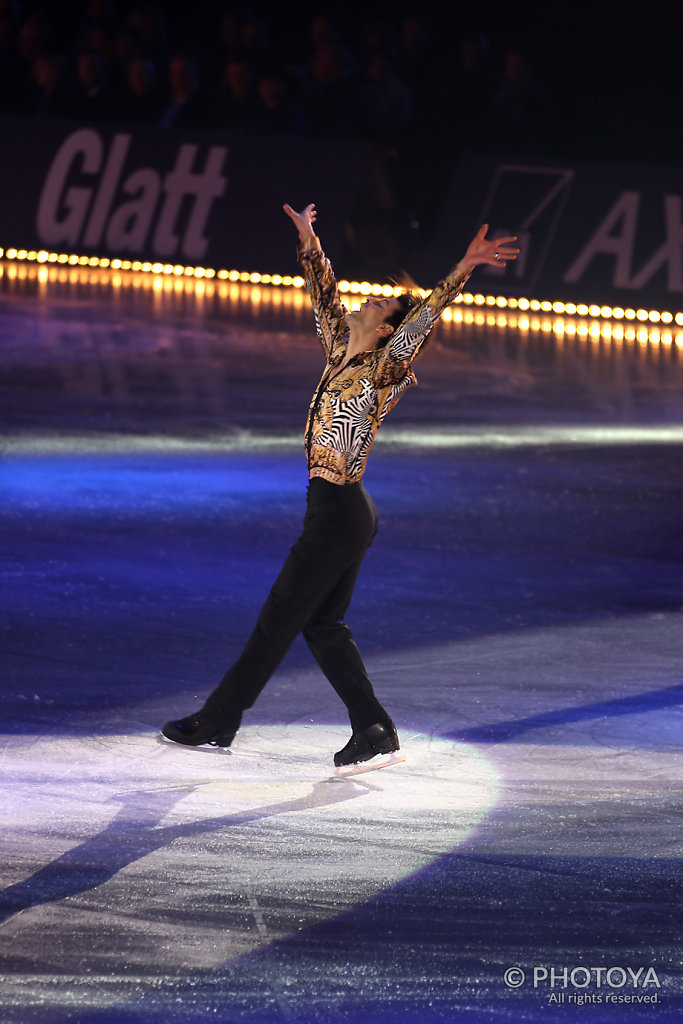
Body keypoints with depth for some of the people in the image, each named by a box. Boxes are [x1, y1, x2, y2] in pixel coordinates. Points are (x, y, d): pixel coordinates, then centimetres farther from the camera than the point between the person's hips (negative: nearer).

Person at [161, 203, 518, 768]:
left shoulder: (382, 371, -13)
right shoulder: (341, 356, 9)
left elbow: (424, 317, -25)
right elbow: (326, 297, 22)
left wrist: (464, 268, -35)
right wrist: (309, 241, 27)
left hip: (338, 514, -9)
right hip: (340, 510, 9)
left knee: (278, 621, 1)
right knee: (323, 624, 12)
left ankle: (218, 720, 11)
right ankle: (373, 728, 12)